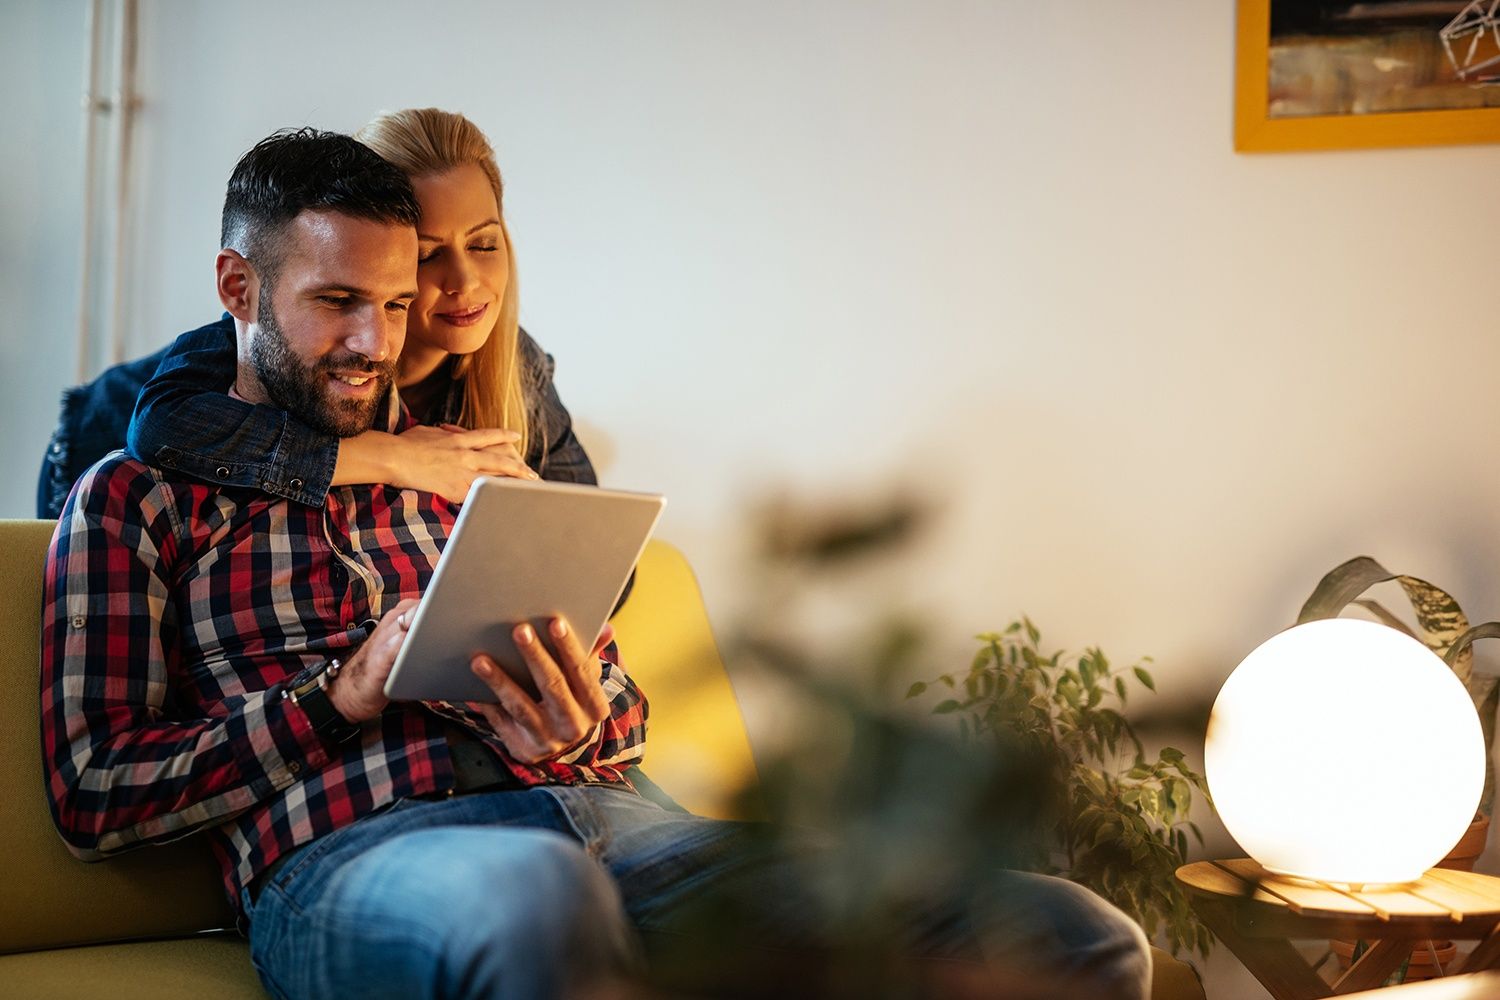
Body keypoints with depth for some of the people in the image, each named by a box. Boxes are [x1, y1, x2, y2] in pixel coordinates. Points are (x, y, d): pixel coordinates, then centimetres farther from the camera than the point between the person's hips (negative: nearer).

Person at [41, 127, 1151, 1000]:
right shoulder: (135, 496, 14)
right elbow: (92, 791, 4)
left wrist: (571, 735, -3)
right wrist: (342, 695, -7)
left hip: (599, 814, 4)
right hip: (346, 852, -4)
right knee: (537, 899, -47)